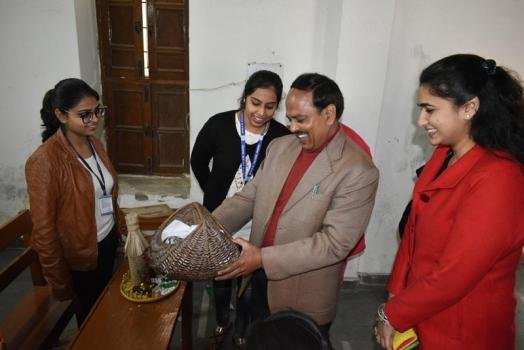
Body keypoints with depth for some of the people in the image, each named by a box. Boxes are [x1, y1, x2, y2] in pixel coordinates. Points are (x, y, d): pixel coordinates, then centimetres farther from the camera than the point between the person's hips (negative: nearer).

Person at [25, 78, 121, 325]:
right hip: (81, 254, -6)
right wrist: (59, 281, -13)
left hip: (108, 240, 6)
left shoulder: (94, 143, -3)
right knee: (90, 311, 19)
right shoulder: (44, 161, -25)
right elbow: (44, 229, -20)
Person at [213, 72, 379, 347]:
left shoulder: (358, 171, -20)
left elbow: (335, 243, -24)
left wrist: (263, 258, -28)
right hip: (259, 283, 6)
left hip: (305, 300, -5)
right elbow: (248, 198, 3)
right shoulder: (279, 147, 0)